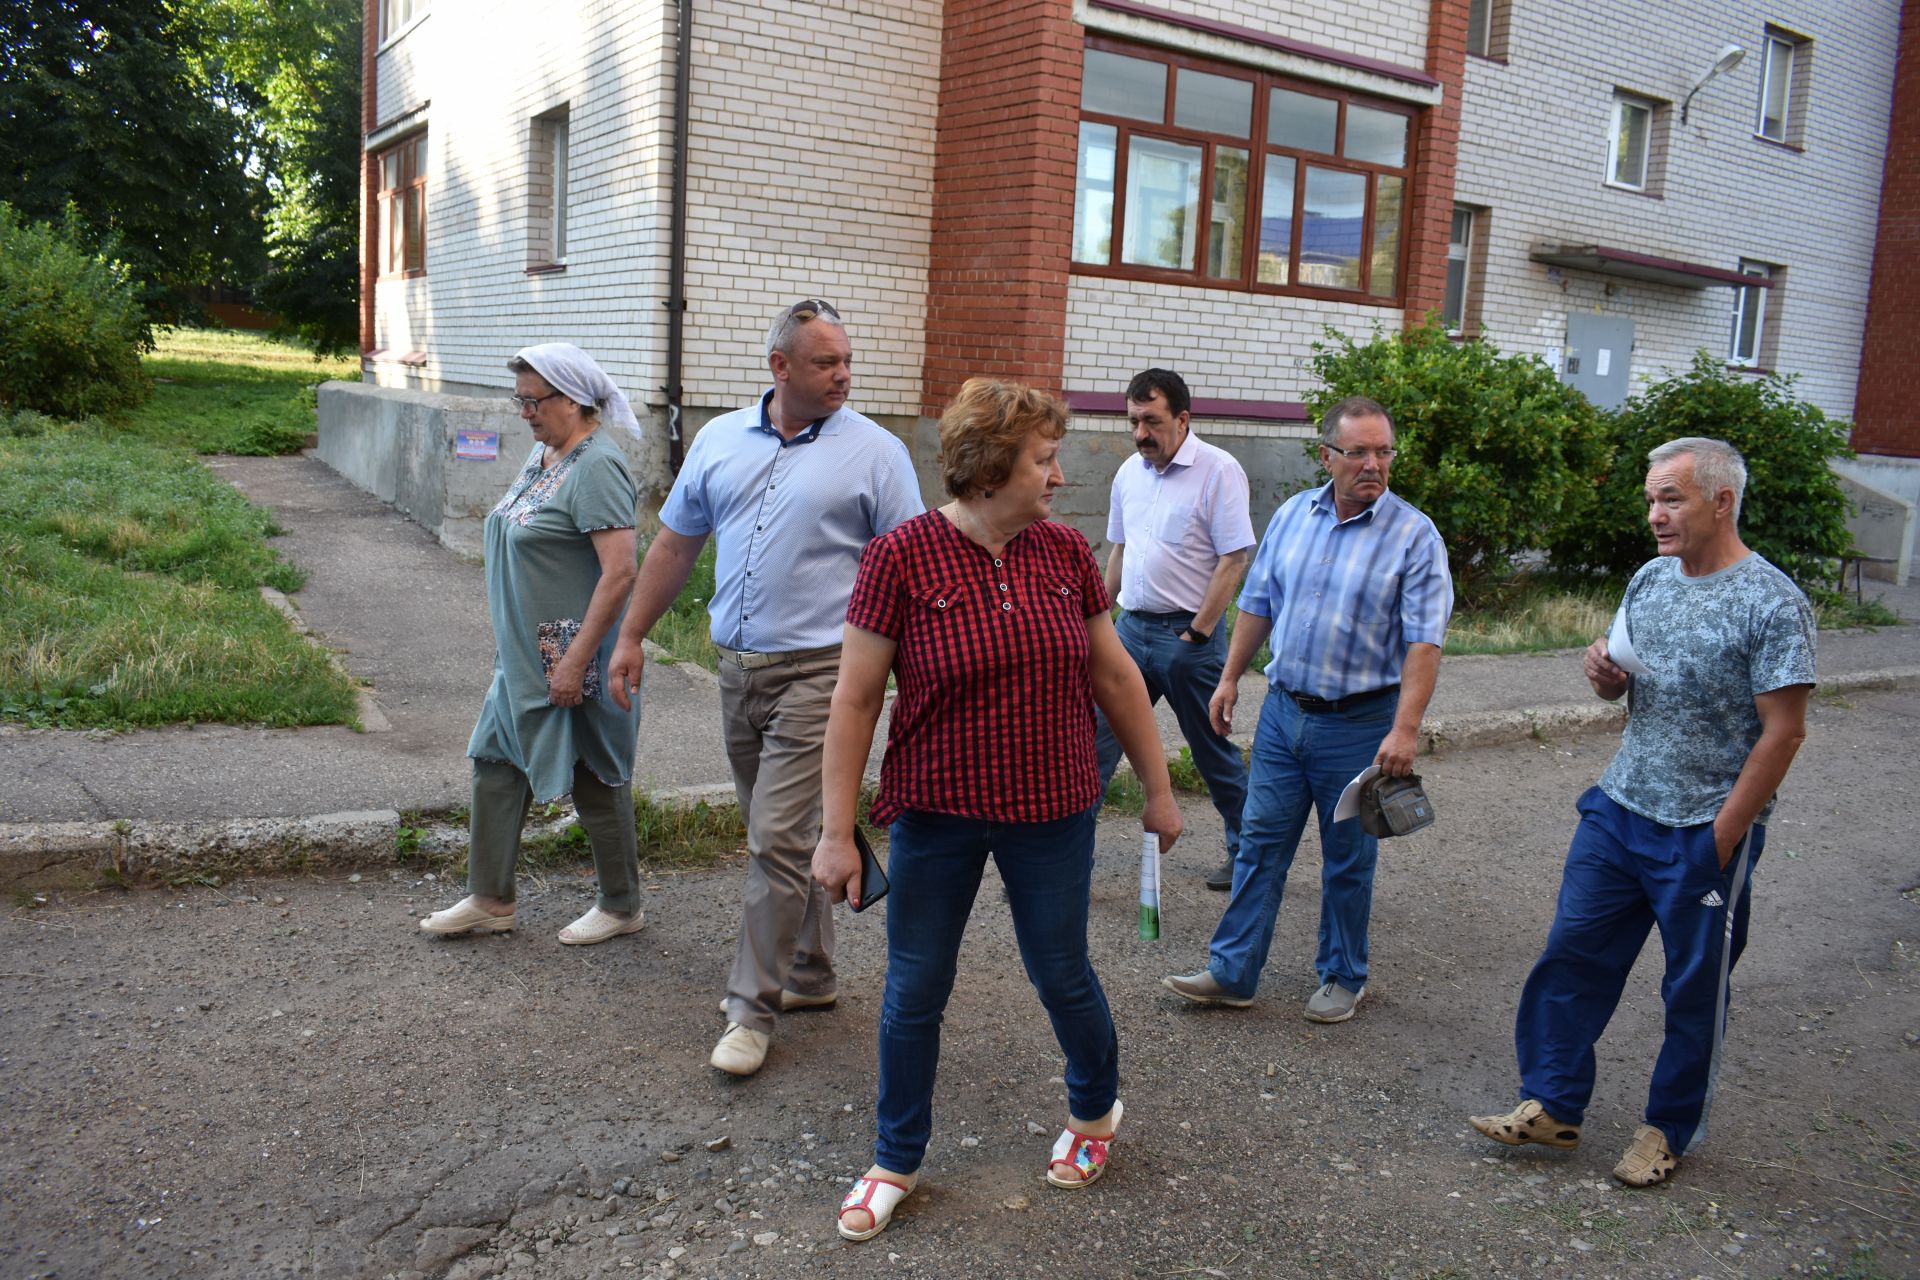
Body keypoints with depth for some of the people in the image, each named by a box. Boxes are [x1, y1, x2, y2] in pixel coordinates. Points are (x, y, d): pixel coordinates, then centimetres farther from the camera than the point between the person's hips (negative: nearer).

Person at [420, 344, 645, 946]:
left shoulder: (596, 466, -19)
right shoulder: (542, 455, 10)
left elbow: (619, 572, -26)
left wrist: (575, 661, -25)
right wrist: (509, 642, 18)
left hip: (575, 658, -9)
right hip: (525, 653, 10)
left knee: (597, 780, 4)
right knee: (497, 762, 13)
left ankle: (621, 907, 21)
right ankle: (489, 900, 25)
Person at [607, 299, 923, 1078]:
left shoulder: (874, 451, -4)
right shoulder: (719, 440, 9)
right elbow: (675, 544, 15)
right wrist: (632, 635, 14)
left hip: (816, 671, -5)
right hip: (738, 666, 6)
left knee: (779, 841, -7)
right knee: (779, 834, 16)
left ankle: (753, 1007, 5)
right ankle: (810, 975, 32)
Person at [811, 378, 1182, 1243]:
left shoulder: (1065, 552, -2)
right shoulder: (901, 557, -13)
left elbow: (1115, 675, 8)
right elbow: (855, 700, -9)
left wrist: (1158, 788, 12)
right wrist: (836, 830, -9)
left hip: (1052, 812, 2)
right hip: (938, 815, -2)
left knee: (1062, 975, 14)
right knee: (914, 990, 9)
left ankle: (1095, 1111, 43)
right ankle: (896, 1162, 30)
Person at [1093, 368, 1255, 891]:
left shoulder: (1219, 471, -12)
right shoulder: (1129, 472, 9)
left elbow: (1235, 559, -15)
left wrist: (1197, 635, -16)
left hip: (1188, 633, -6)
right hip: (1131, 627, 6)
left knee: (1213, 751, 7)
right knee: (1095, 739, 3)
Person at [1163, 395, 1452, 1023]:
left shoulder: (1414, 535, -11)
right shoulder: (1293, 515, 3)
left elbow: (1424, 641, -15)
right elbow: (1258, 602, 12)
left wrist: (1405, 729, -21)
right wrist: (1230, 678, 9)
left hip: (1359, 724, -4)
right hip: (1283, 711, 4)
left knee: (1348, 860, 10)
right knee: (1260, 842, 8)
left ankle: (1342, 977, 27)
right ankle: (1232, 972, 17)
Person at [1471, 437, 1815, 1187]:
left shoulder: (1772, 604, -15)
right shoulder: (1651, 579, 6)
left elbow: (1783, 732, -16)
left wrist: (1721, 839, -16)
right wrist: (1606, 677, -8)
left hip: (1704, 836, -6)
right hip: (1618, 811, 6)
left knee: (1694, 990, 10)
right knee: (1572, 955, 8)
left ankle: (1671, 1130, 27)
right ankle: (1552, 1106, 21)